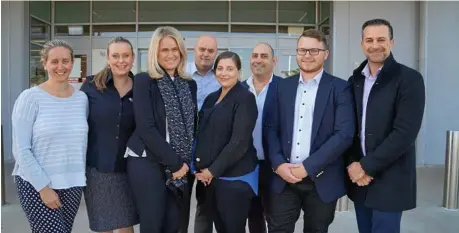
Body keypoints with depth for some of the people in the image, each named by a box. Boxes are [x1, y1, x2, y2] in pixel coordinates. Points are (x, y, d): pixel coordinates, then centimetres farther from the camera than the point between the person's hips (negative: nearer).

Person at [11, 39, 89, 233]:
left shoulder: (82, 98, 3)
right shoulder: (30, 97, -9)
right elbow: (21, 150, -10)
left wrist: (79, 178, 7)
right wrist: (43, 187, -12)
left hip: (72, 185, 4)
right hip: (35, 184, -4)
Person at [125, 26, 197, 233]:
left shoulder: (190, 84, 10)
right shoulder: (144, 81, -6)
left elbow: (191, 126, 12)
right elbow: (146, 128, -14)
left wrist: (185, 162, 1)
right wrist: (174, 162, -14)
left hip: (182, 166, 5)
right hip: (148, 163, -5)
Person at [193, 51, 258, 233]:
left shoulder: (245, 98, -10)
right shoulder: (211, 98, 11)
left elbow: (240, 141, -17)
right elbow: (201, 135, 12)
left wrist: (213, 170, -14)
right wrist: (199, 166, 0)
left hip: (234, 177, -6)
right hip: (209, 176, 6)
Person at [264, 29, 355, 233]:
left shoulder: (339, 88, -3)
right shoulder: (283, 86, 8)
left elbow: (344, 134, -12)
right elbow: (271, 128, 6)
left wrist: (308, 167, -16)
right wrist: (278, 164, -9)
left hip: (322, 180, -2)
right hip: (284, 178, 2)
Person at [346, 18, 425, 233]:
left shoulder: (409, 79, -9)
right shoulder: (355, 80, 7)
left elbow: (405, 133, -17)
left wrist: (366, 166, -15)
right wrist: (354, 165, -8)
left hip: (390, 180, -5)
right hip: (359, 176, 5)